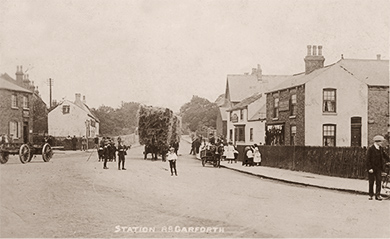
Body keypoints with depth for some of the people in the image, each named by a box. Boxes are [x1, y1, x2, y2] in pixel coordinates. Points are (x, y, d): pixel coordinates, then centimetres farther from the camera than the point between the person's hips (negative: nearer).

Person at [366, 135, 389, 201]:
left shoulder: (380, 148, 6)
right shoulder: (370, 148, -12)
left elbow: (384, 155, 20)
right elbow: (368, 159, -13)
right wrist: (370, 168, -17)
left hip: (379, 168, 5)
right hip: (372, 168, -5)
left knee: (379, 181, 0)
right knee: (371, 182, 4)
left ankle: (377, 195, 4)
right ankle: (370, 195, 15)